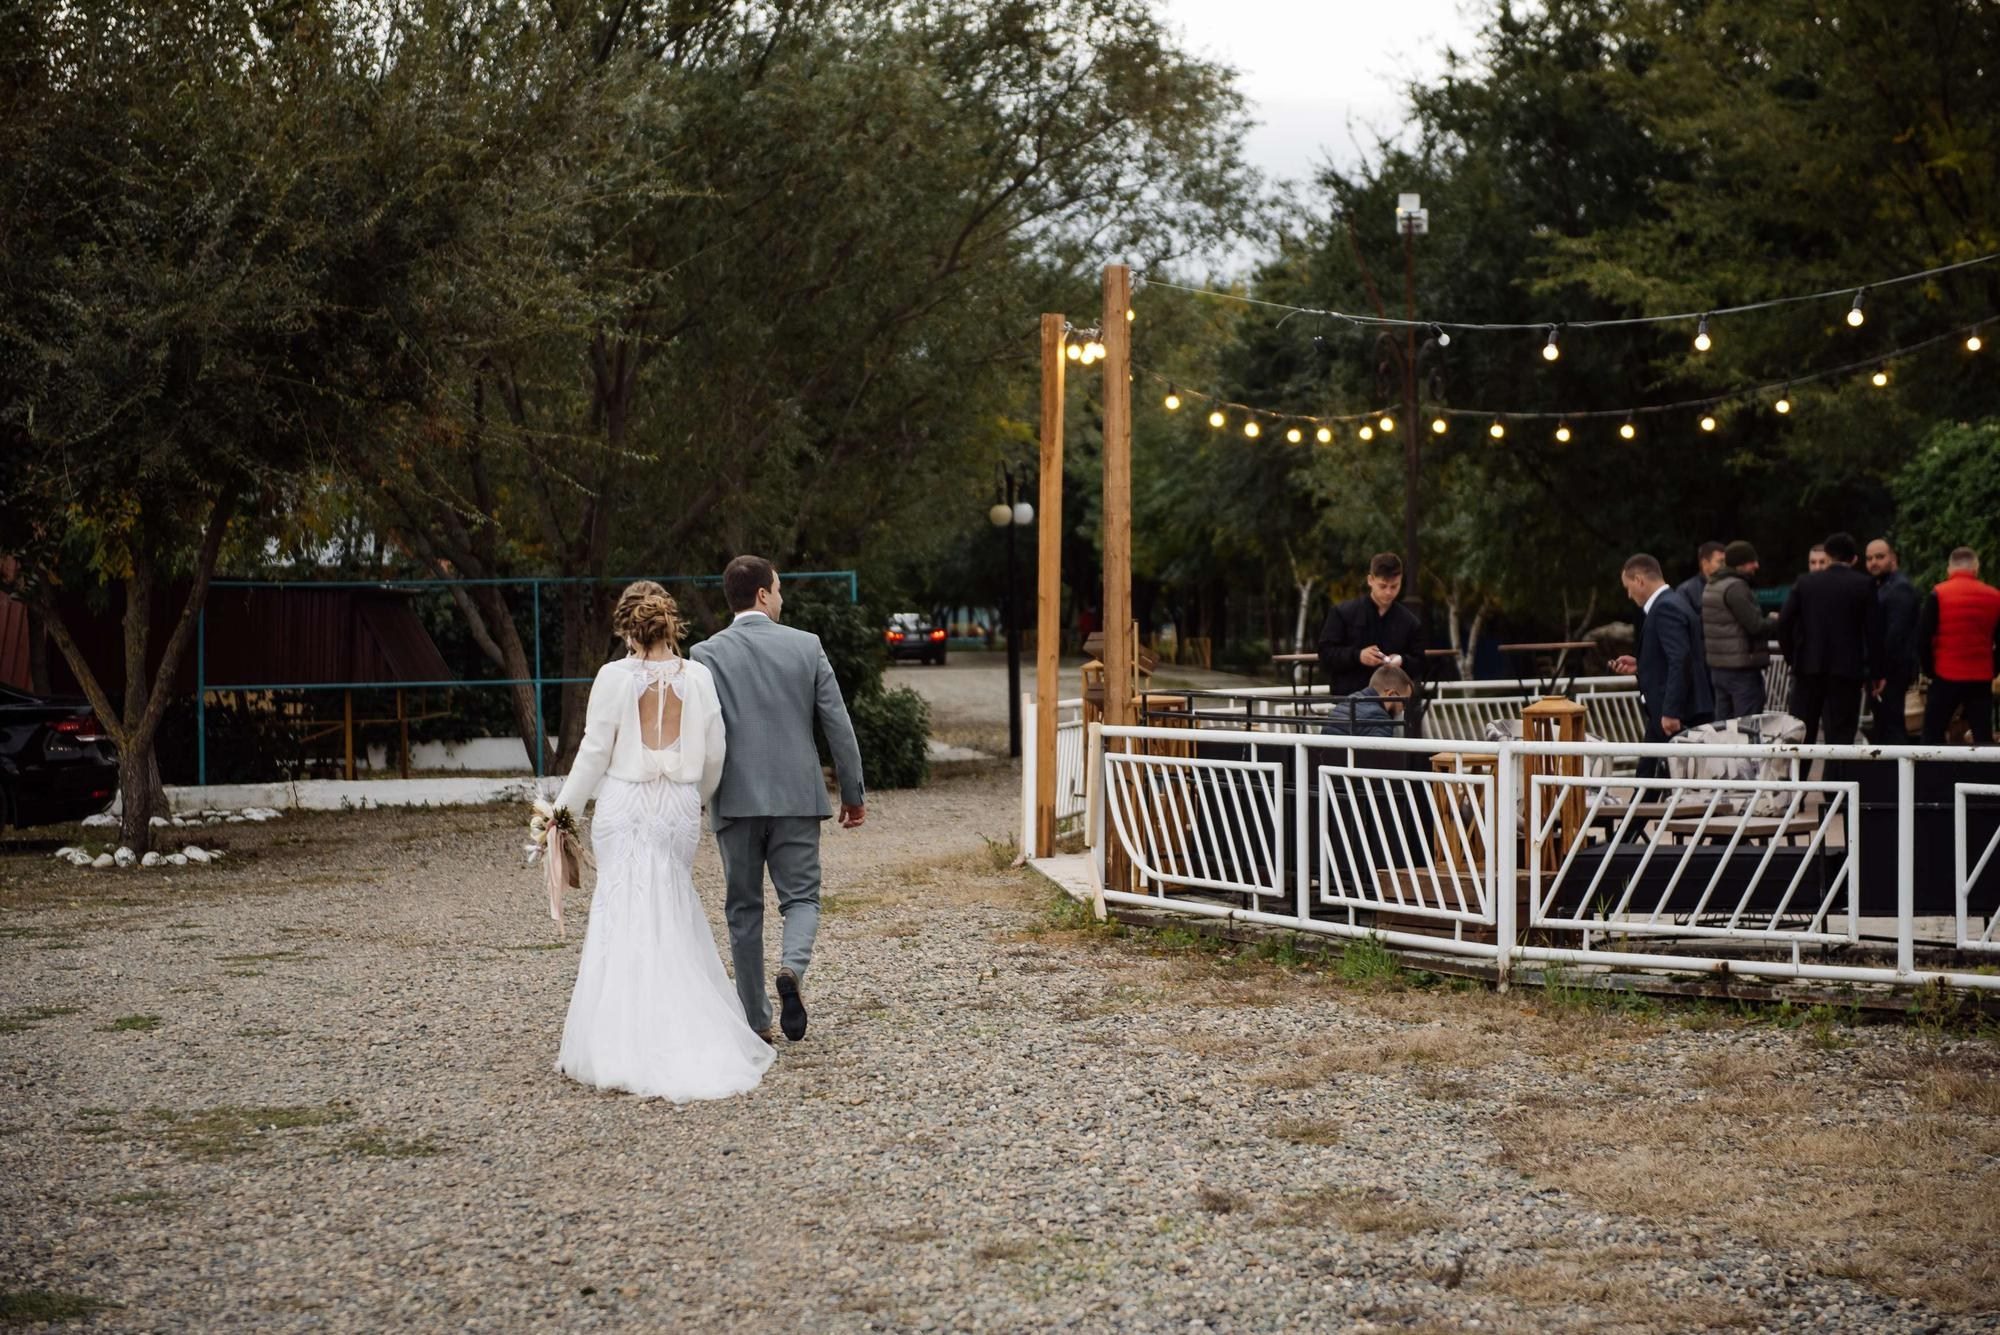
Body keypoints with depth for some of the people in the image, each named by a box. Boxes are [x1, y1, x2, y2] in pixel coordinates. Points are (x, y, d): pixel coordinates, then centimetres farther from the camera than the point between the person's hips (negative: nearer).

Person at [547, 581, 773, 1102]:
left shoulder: (615, 677, -8)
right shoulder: (698, 677, 1)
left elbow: (595, 750, -4)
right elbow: (715, 753, 6)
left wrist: (565, 805, 8)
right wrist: (701, 799, 25)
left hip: (624, 806, -2)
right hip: (679, 807, 2)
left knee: (625, 916, 1)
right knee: (675, 914, 12)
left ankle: (627, 1043, -1)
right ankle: (685, 1034, 13)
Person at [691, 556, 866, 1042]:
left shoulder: (707, 653, -3)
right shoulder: (807, 646, 0)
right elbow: (838, 725, 1)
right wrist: (853, 793, 8)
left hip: (735, 798, 0)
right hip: (797, 797, 0)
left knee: (743, 908, 11)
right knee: (800, 897, 9)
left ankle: (756, 1020, 13)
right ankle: (792, 968, -21)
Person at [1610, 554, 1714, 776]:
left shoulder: (1666, 608, -16)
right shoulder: (1671, 604, 17)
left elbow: (1680, 661, -24)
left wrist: (1670, 712, -25)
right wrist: (1640, 665, 15)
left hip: (1675, 715, -10)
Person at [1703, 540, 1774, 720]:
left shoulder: (1711, 586, 14)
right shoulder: (1735, 587, -16)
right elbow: (1756, 626, -21)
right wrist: (1773, 621, -1)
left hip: (1717, 668, 9)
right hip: (1742, 670, -9)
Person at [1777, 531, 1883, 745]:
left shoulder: (1805, 581, 3)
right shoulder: (1864, 585, -2)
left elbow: (1784, 622, -2)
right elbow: (1873, 631, -5)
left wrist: (1792, 658, 10)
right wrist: (1876, 672, 2)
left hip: (1808, 666, 2)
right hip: (1847, 669, -2)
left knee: (1801, 734, 8)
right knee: (1840, 736, 1)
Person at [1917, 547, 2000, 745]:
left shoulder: (1938, 595, -6)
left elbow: (1922, 638, -9)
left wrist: (1930, 670, 4)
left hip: (1946, 677, -2)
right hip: (1982, 679, 2)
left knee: (1932, 736, 6)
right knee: (1983, 738, 7)